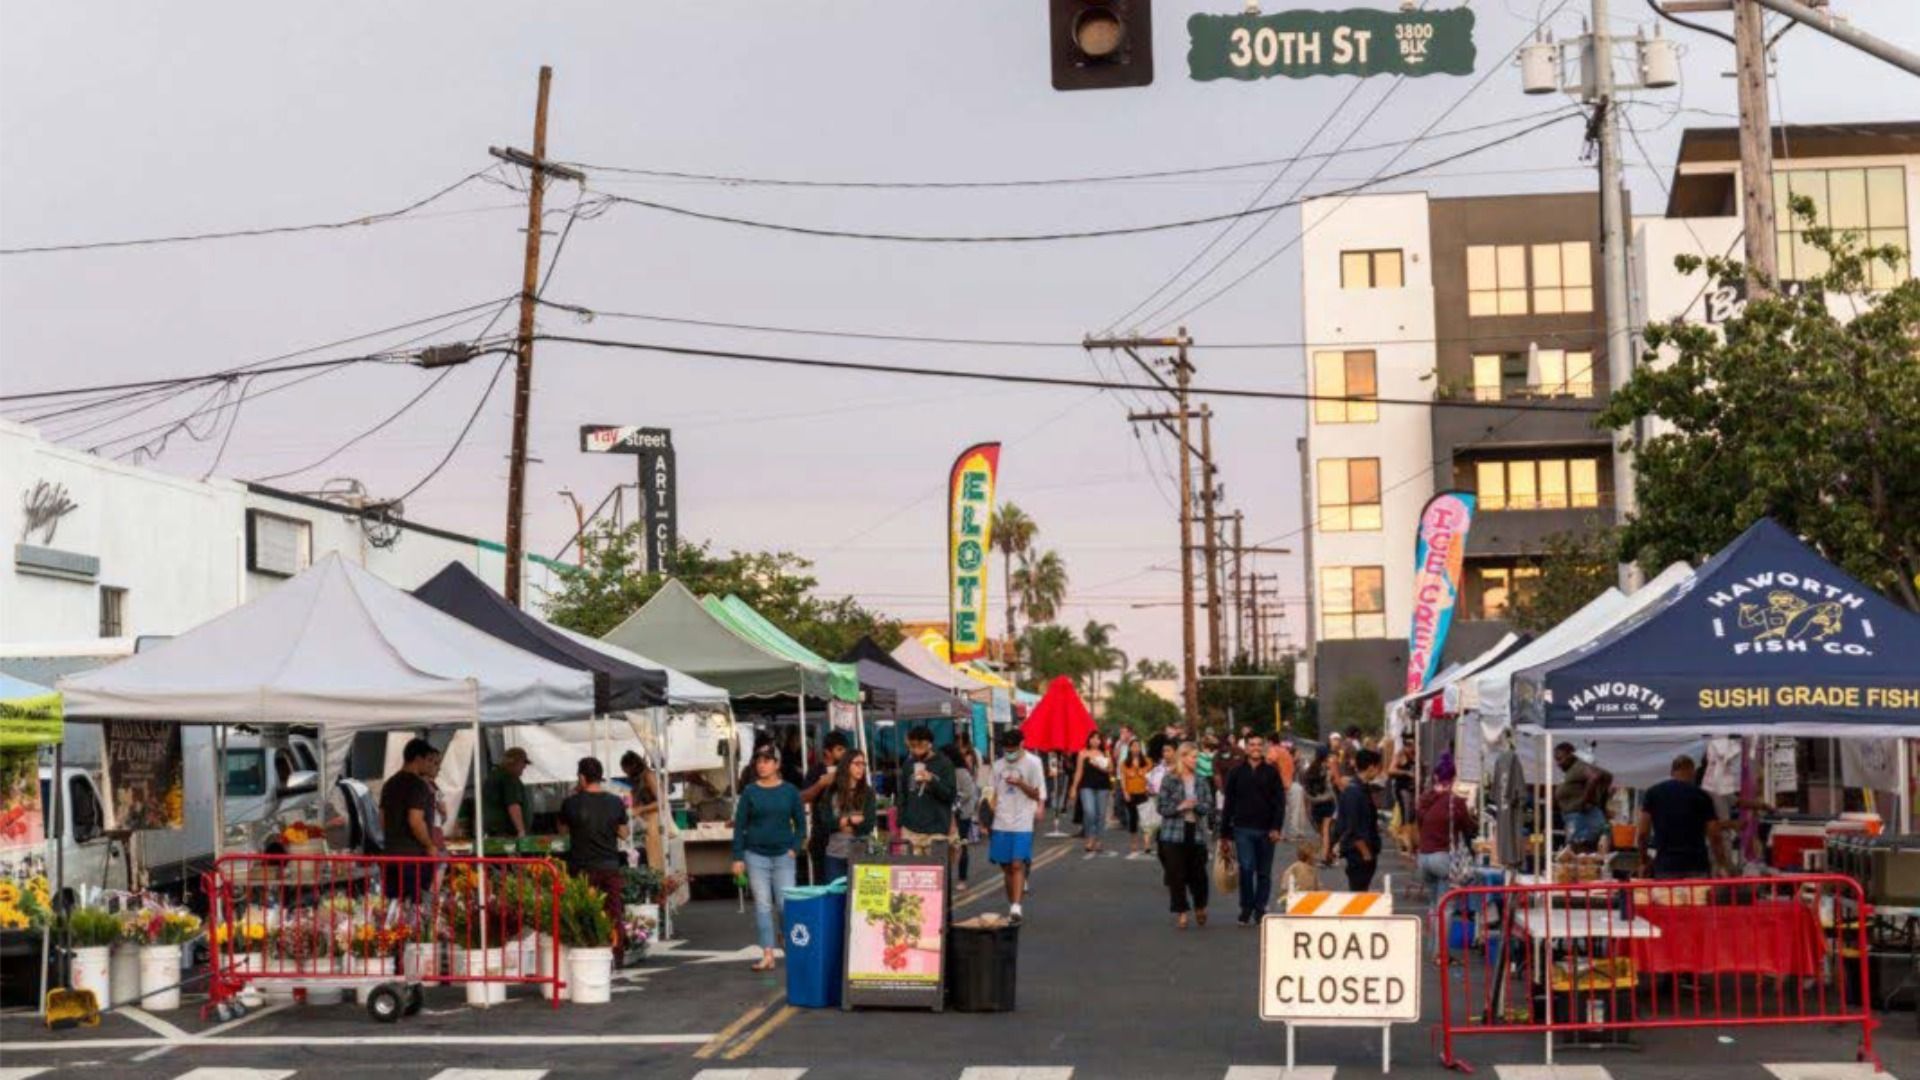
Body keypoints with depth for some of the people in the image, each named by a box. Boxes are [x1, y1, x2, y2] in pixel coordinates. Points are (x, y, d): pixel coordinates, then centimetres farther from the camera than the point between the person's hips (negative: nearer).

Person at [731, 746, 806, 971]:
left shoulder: (790, 791, 3)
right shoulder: (750, 792, 1)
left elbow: (801, 823, 10)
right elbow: (739, 825, 3)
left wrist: (794, 848, -3)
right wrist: (738, 858, -2)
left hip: (783, 855, 0)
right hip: (756, 855, 0)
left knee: (786, 904, -3)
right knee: (762, 905, -1)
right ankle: (767, 955, 0)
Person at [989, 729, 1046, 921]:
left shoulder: (1032, 763, -3)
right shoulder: (999, 765, 11)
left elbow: (1038, 795, -1)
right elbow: (993, 794, 15)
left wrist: (1020, 783, -17)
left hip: (1022, 824, -5)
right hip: (1001, 824, 5)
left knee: (1017, 865, -15)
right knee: (1006, 867, 8)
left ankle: (1016, 905, -20)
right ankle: (1012, 906, 16)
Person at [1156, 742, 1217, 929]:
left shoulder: (1202, 781, 6)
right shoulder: (1169, 780, -3)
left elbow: (1209, 807, 3)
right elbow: (1162, 808, -4)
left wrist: (1196, 805, -16)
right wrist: (1179, 807, -19)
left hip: (1196, 832, 2)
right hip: (1173, 833, -2)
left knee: (1198, 874, 3)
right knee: (1176, 875, 0)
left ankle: (1200, 907, 27)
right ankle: (1181, 912, 11)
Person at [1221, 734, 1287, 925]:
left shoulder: (1272, 773, 4)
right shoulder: (1236, 772, 5)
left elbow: (1280, 802, 1)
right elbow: (1228, 804, 9)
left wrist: (1276, 827, -12)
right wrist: (1225, 834, 7)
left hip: (1266, 830, 1)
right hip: (1243, 829, -1)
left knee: (1264, 872, 7)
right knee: (1246, 868, -12)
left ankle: (1260, 909, 18)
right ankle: (1246, 909, 1)